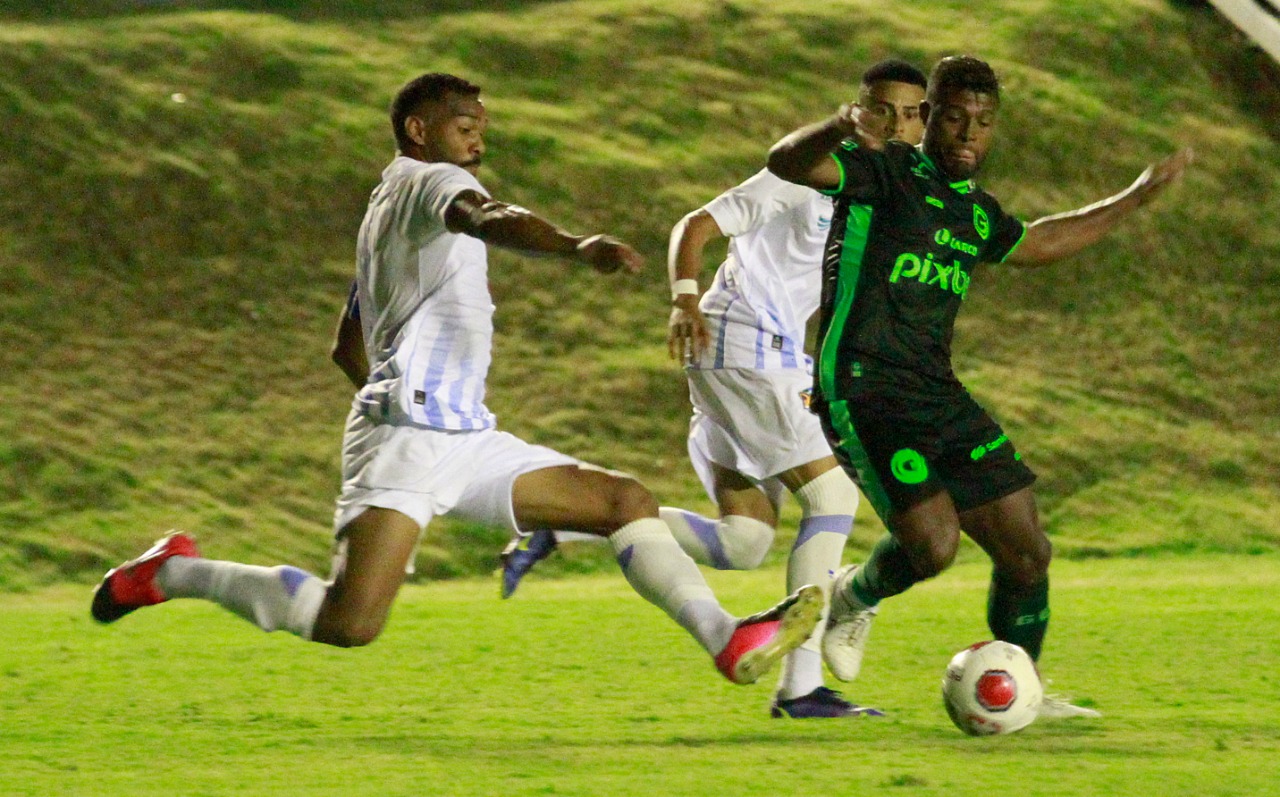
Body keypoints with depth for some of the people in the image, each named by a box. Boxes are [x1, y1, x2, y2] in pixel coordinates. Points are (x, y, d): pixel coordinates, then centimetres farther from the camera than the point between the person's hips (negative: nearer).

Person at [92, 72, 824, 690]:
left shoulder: (384, 209, 27)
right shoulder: (429, 182, -3)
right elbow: (487, 218, -28)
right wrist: (577, 246, -46)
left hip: (467, 440, 11)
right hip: (407, 435, -11)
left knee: (626, 501, 5)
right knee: (348, 625, -21)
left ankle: (729, 642, -5)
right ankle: (175, 573, -1)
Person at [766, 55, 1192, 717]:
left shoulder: (975, 211, 18)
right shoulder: (884, 172, -5)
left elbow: (1034, 243, 41)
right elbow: (785, 162, -22)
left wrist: (1135, 197, 42)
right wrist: (837, 129, -44)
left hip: (937, 394, 7)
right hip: (862, 386, -7)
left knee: (1027, 551, 3)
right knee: (933, 542, -24)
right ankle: (854, 599, 10)